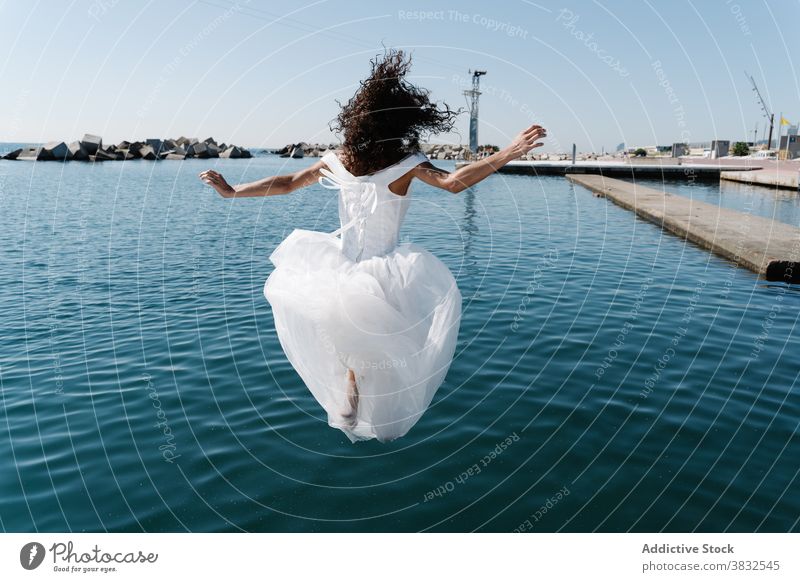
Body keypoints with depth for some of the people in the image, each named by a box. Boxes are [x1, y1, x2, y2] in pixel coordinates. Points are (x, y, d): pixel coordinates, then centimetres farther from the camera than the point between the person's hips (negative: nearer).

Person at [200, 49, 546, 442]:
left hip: (335, 272, 4)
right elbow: (453, 182, -27)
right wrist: (510, 152, -28)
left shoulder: (336, 162, -3)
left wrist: (231, 191, 14)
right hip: (381, 277, -3)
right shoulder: (405, 164, -13)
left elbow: (285, 183, 3)